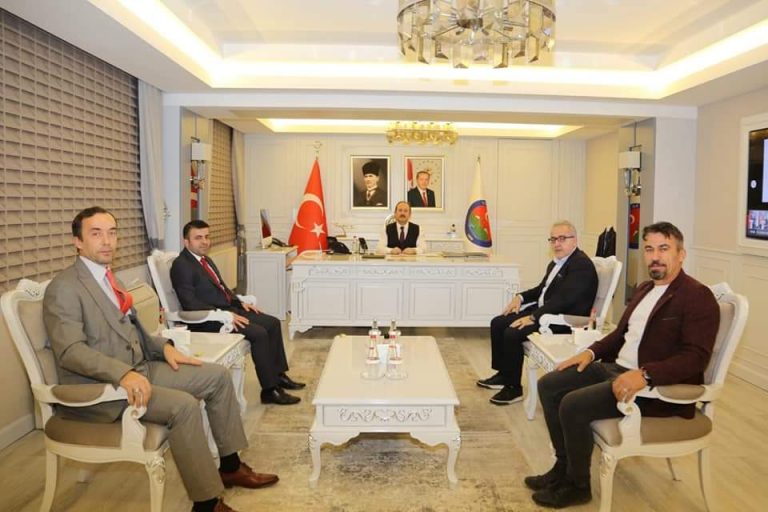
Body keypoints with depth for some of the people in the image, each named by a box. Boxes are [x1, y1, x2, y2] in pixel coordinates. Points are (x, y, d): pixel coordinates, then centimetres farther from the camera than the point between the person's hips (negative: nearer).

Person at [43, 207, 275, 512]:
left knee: (217, 376, 2)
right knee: (183, 405, -29)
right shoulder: (64, 288, -13)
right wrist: (123, 374, -36)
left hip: (139, 369, 9)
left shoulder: (107, 278, 15)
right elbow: (70, 351, -23)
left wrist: (164, 347, 4)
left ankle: (230, 466, 13)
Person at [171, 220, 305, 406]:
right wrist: (225, 315, -25)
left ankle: (278, 375, 11)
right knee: (259, 333, -23)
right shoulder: (181, 265, -14)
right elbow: (190, 304, -22)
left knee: (272, 323, 2)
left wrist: (240, 302, 8)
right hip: (208, 319, -10)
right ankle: (270, 390, -13)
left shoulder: (206, 259, 15)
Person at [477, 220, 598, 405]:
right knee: (498, 323, 4)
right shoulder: (557, 262, 12)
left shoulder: (582, 265, -17)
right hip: (543, 310, 10)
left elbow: (564, 299, -26)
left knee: (512, 333, -24)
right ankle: (503, 374, 16)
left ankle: (513, 388, -7)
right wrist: (521, 297, 7)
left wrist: (533, 317, -27)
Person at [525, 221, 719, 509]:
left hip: (656, 386, -9)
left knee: (573, 405, -24)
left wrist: (644, 375, -35)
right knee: (549, 385, 0)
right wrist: (592, 352, 6)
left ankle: (578, 485, -1)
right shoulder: (645, 289, 15)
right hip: (615, 367, 9)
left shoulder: (698, 297, -12)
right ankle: (564, 466, 12)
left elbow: (695, 357, -23)